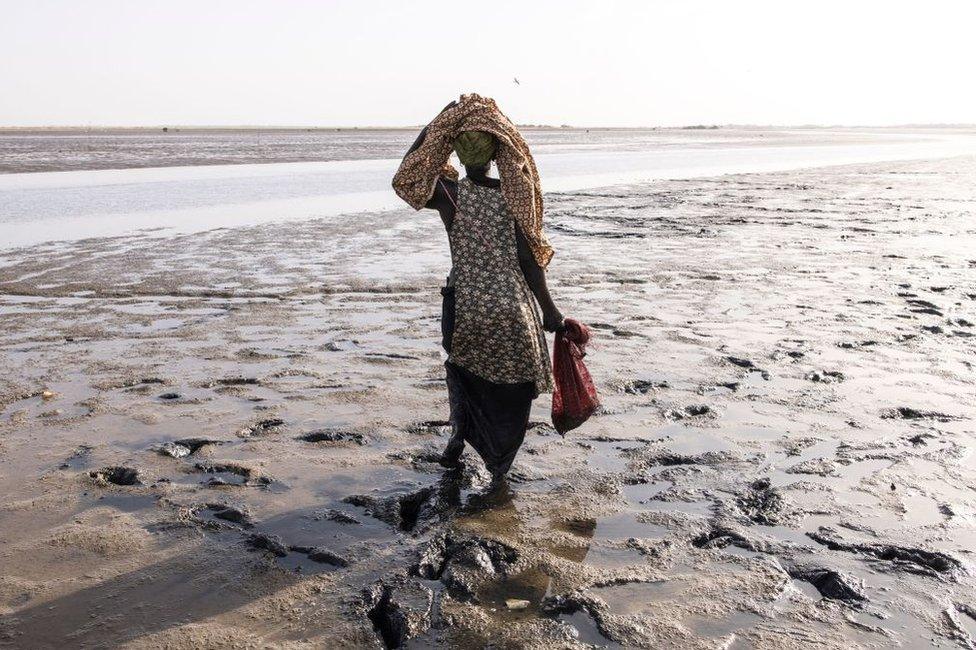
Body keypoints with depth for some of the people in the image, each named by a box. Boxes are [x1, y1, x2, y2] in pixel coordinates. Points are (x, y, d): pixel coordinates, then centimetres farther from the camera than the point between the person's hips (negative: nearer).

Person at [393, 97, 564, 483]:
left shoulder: (448, 195, -8)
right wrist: (549, 310, -1)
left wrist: (436, 124, 5)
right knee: (513, 385, 17)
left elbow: (404, 177, 9)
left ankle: (459, 432, 20)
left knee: (461, 362, 31)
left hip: (465, 309, 1)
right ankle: (499, 467, 17)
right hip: (513, 309, 0)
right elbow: (529, 259, -8)